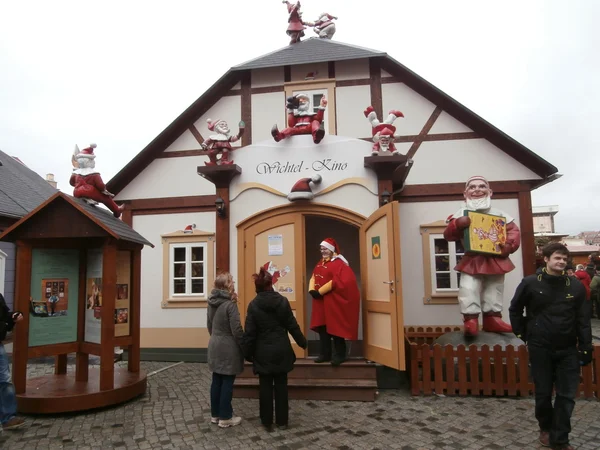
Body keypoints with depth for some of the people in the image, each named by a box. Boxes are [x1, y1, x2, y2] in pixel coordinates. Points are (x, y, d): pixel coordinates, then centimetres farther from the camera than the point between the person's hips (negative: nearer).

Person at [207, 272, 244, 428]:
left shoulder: (212, 303, 5)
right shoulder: (230, 304, -18)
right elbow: (237, 330, -18)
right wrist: (244, 347, -8)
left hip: (214, 346, 8)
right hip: (228, 347, -7)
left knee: (216, 381, 14)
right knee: (227, 382, 2)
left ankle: (215, 414, 24)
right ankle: (225, 417, 10)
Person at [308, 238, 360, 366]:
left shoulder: (338, 263, -11)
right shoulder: (320, 263, 16)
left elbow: (336, 281, -21)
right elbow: (313, 277, 14)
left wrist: (319, 292, -20)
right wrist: (311, 290, -5)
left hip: (333, 302, -8)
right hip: (321, 302, 8)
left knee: (335, 328, -2)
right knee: (322, 328, 11)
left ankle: (340, 355, 9)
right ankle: (324, 354, 20)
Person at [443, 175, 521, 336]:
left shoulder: (499, 214, 5)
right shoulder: (461, 214, -2)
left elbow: (514, 231, 4)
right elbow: (448, 235, -8)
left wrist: (509, 246, -13)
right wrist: (457, 224, -28)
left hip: (495, 260, 3)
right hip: (472, 261, -3)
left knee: (494, 291, 11)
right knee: (468, 290, -15)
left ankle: (492, 318, 22)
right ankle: (470, 320, -9)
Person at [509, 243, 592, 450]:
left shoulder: (575, 286, -2)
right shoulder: (530, 283, -6)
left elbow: (583, 320, 1)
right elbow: (515, 309, 6)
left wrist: (586, 348, -1)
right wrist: (522, 333, 5)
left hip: (568, 350, 1)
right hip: (540, 349, -1)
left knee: (567, 396, 4)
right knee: (543, 393, 10)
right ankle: (546, 428, 33)